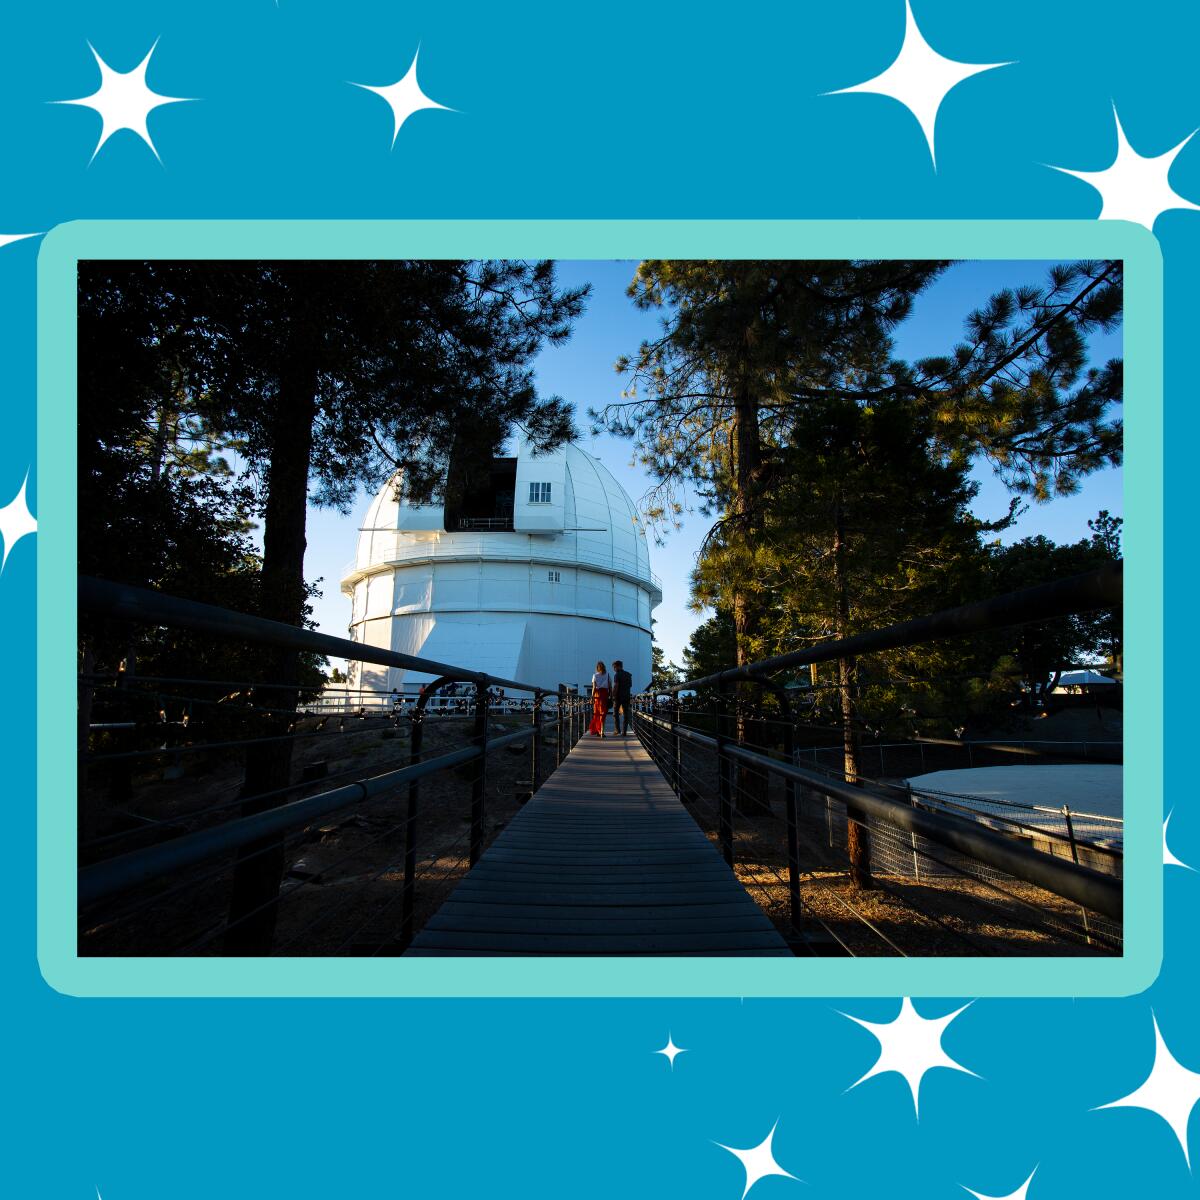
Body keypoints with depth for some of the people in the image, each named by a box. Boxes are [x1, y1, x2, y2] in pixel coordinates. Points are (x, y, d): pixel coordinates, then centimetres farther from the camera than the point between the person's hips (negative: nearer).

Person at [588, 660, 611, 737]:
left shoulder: (595, 676, 2)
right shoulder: (608, 675, 4)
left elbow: (594, 688, -4)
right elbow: (610, 687, 3)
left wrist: (592, 697, -2)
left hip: (597, 693, 0)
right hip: (605, 693, 0)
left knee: (596, 713, 13)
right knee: (603, 713, 2)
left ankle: (595, 730, 20)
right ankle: (601, 732, -5)